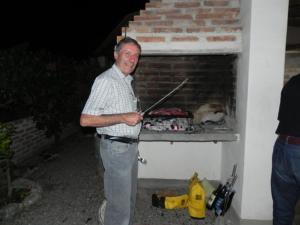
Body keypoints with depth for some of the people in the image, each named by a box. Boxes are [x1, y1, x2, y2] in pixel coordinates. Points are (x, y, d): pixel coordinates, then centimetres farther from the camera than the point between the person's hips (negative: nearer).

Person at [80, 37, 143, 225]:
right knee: (120, 203, 3)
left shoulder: (127, 81, 13)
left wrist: (135, 116, 11)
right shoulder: (106, 80, -16)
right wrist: (123, 117, -24)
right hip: (116, 147, -9)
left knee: (129, 199, 21)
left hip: (130, 146, 9)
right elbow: (86, 119, -22)